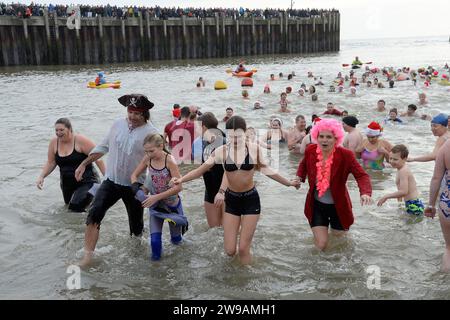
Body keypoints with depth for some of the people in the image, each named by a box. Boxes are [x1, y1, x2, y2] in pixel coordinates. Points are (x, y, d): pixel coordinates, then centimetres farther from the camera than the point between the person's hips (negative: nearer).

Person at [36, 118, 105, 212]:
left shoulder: (80, 140, -17)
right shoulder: (54, 143, -2)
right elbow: (50, 163, 8)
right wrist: (41, 176, -7)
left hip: (86, 181, -6)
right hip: (67, 184, 7)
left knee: (76, 208, -18)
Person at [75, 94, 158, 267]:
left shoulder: (150, 133, -12)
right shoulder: (118, 125, 2)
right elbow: (103, 147, 13)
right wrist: (84, 164, 10)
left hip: (134, 186, -2)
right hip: (111, 181, 3)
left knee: (136, 224, 12)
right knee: (94, 215, -14)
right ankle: (87, 256, -9)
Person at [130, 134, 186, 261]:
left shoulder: (169, 161, -25)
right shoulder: (147, 159, -12)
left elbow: (178, 187, -28)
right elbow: (134, 175, 2)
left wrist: (156, 197, -31)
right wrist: (138, 189, -18)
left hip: (172, 204, -2)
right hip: (155, 204, 2)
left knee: (176, 240, 18)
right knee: (155, 240, -11)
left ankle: (181, 223, 50)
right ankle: (156, 255, 22)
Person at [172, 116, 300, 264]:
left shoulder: (254, 149, -8)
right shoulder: (221, 151, -9)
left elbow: (265, 169, 6)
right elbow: (201, 169, -9)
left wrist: (288, 183, 13)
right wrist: (181, 179, -24)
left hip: (251, 199, -1)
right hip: (231, 200, 1)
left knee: (244, 248, -2)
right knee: (230, 250, 4)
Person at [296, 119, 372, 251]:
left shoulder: (345, 155, -22)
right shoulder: (311, 150, -13)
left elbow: (361, 175, -22)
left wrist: (365, 193, -40)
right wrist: (300, 177, -6)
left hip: (338, 206, -1)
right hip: (317, 205, 1)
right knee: (321, 246, 0)